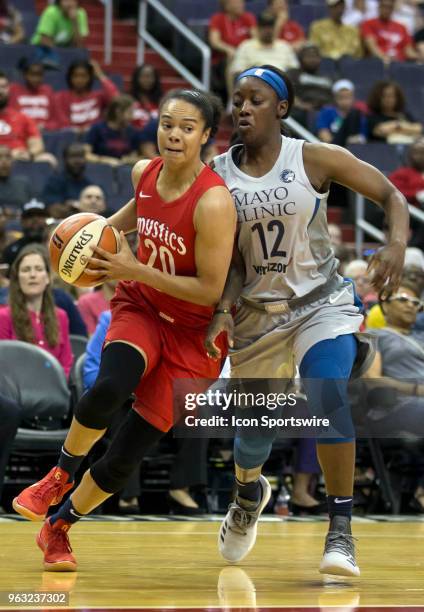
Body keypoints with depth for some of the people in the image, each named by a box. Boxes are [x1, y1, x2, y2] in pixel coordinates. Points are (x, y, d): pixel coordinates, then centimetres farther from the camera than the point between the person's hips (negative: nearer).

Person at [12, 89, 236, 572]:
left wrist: (134, 270, -24)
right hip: (140, 306, 4)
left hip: (192, 331, -3)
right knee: (109, 387, -31)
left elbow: (209, 291, -24)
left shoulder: (213, 202, -25)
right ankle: (61, 474, -3)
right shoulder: (144, 172, -6)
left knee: (128, 453, -2)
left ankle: (57, 529, 21)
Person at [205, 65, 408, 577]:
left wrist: (397, 245, -26)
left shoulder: (316, 159, -11)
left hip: (322, 304, -3)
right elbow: (231, 262, 0)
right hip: (257, 312, 3)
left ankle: (340, 532, -19)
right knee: (254, 429, 11)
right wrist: (223, 312, -16)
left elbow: (391, 195, -7)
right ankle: (249, 494, 49)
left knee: (326, 395, -28)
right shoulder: (218, 175, -4)